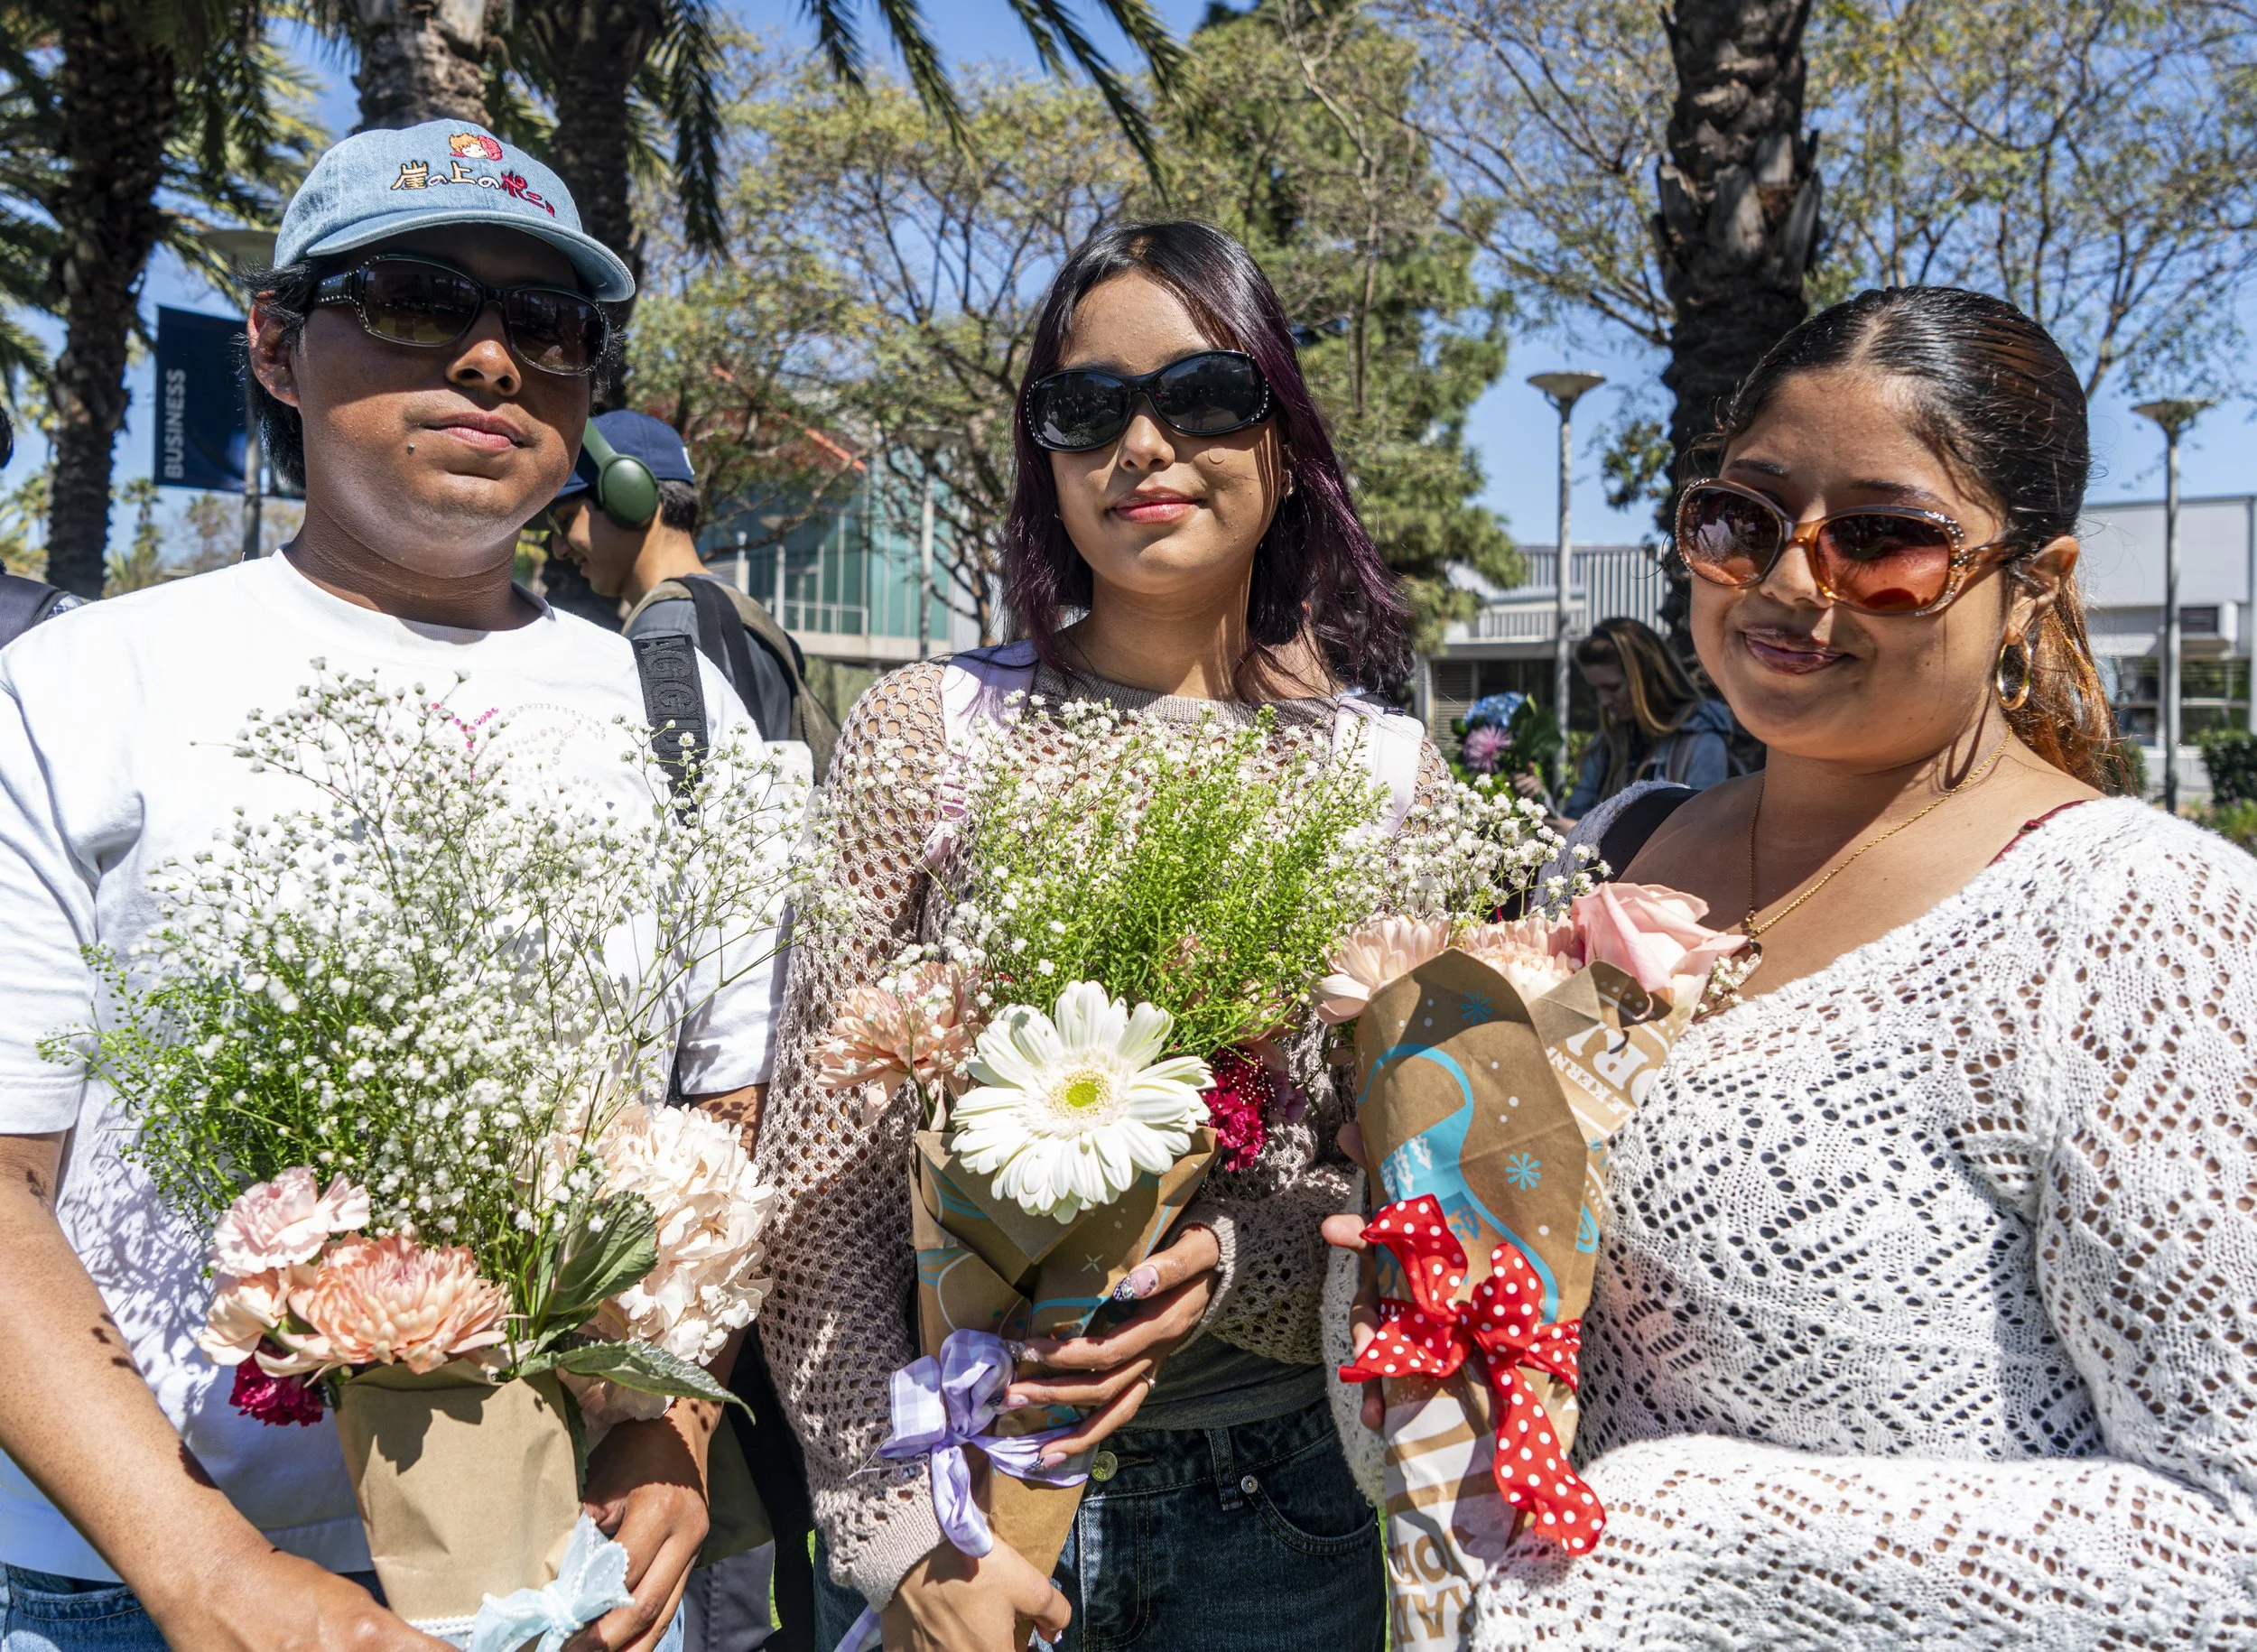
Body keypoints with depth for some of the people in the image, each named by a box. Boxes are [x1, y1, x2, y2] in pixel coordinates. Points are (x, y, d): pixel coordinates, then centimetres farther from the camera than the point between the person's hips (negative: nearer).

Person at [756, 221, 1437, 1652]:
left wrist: (1232, 1262, -18)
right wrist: (896, 1522, -11)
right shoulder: (928, 730, -6)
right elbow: (822, 1176, -7)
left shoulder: (1391, 776, -2)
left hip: (1279, 1504, 2)